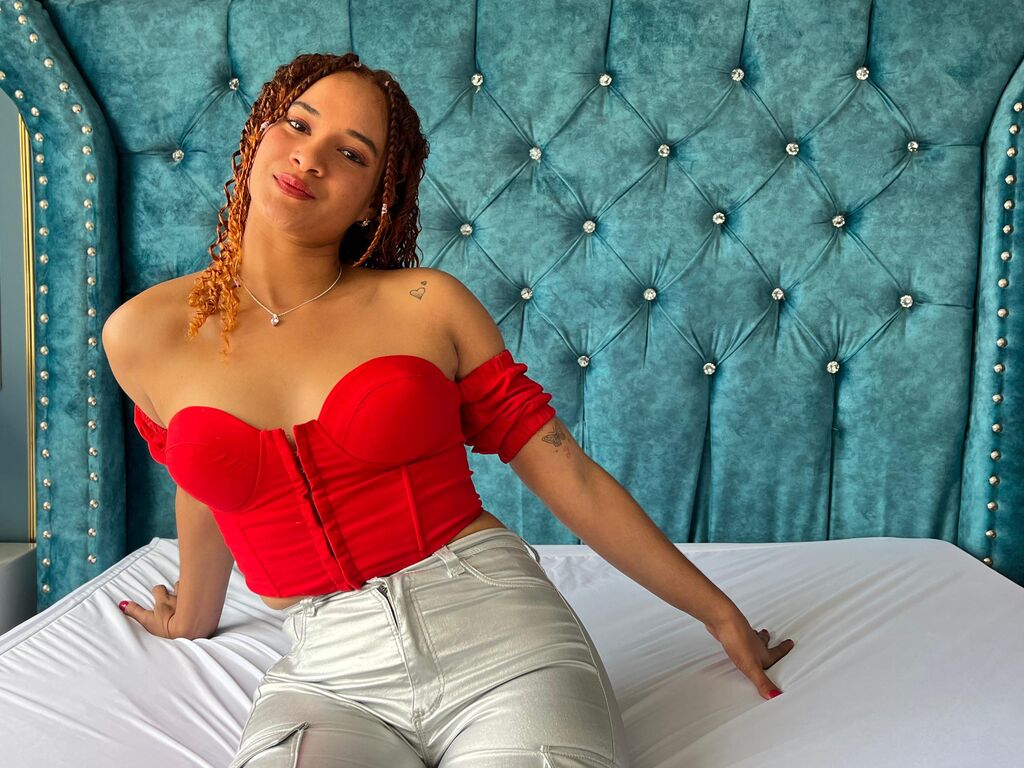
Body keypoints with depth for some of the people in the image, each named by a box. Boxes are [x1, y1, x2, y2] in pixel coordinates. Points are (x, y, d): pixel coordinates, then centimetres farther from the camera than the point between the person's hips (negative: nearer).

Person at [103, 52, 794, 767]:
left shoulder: (426, 304, -1)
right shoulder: (143, 334, 4)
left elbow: (571, 477, 3)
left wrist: (722, 615, 8)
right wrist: (194, 620, 38)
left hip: (501, 633, 0)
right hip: (329, 675, 1)